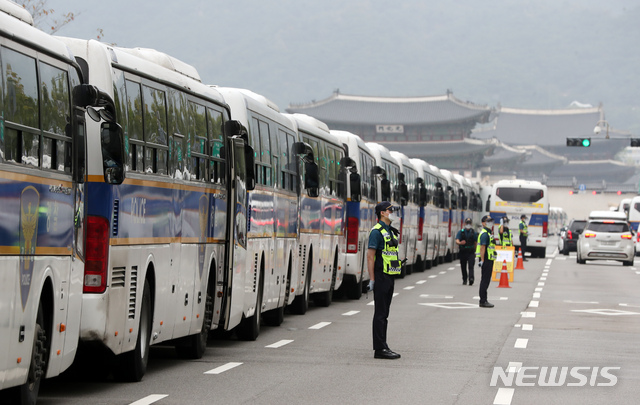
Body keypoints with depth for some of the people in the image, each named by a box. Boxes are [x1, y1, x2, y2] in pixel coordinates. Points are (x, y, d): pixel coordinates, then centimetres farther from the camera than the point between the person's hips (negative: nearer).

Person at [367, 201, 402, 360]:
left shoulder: (391, 232, 17)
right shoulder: (377, 232, -12)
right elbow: (370, 256, -16)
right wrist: (372, 279, -19)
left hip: (389, 277, 9)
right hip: (381, 277, -9)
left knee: (384, 314, 11)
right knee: (380, 314, -7)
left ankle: (382, 348, 15)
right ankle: (379, 349, -5)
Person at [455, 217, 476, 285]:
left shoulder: (473, 232, 8)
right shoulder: (461, 232, 3)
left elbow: (475, 242, 16)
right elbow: (457, 241, -8)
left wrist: (475, 252, 17)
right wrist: (460, 243, -32)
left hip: (471, 252, -1)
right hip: (463, 252, 1)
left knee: (471, 266, -15)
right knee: (463, 267, 7)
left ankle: (471, 278, -29)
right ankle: (464, 280, 19)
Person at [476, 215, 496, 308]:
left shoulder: (489, 233, 20)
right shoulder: (484, 234, -14)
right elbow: (482, 247, -21)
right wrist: (482, 260, -26)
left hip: (489, 259, 11)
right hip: (486, 259, -11)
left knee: (486, 280, 13)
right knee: (485, 280, -9)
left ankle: (483, 300, 18)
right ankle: (483, 301, -8)